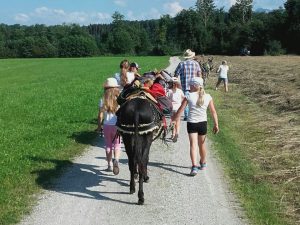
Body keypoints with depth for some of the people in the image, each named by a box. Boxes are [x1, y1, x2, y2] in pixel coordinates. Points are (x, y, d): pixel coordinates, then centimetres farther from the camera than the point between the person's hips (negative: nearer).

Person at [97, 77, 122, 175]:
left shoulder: (103, 101, -4)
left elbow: (100, 116, -4)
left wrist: (99, 126, 9)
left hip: (107, 126, 1)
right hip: (117, 126, -1)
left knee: (108, 145, 15)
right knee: (117, 145, 9)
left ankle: (109, 165, 20)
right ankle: (116, 160, -18)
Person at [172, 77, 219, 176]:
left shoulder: (189, 96, -7)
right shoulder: (207, 97, -1)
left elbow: (180, 109, -6)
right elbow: (213, 111, -1)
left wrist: (174, 119, 5)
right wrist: (216, 124, 4)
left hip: (191, 123, -3)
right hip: (203, 123, 3)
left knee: (193, 144, -6)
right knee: (201, 144, 20)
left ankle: (194, 166, -22)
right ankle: (203, 163, 38)